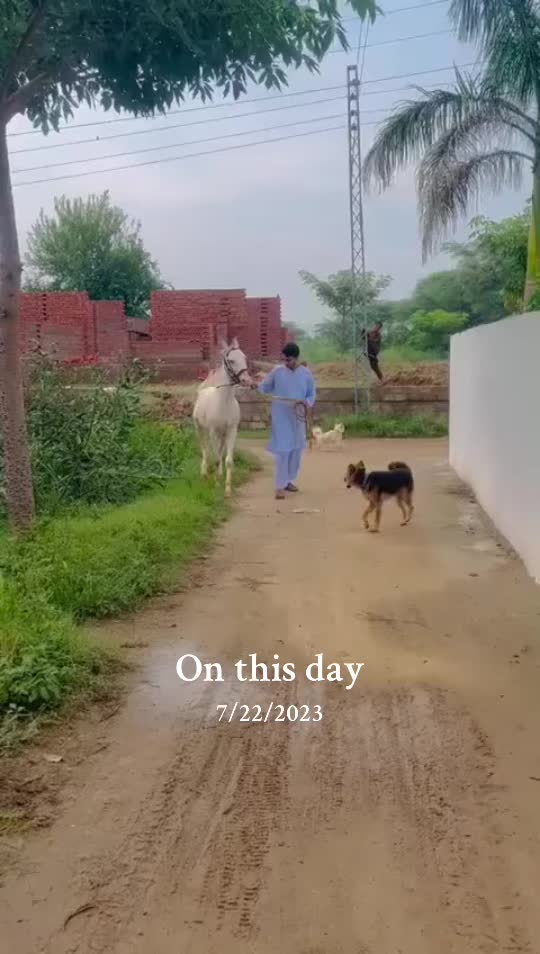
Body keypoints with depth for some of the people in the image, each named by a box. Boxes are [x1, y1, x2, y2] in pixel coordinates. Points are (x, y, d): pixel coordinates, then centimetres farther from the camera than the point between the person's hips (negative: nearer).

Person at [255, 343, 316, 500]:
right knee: (281, 450, -6)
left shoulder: (306, 373, -2)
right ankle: (279, 486, -2)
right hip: (281, 418, -3)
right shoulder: (277, 371, -4)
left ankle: (289, 480, 29)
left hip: (298, 418, 3)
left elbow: (312, 394, 3)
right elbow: (266, 387, 5)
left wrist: (306, 403, -17)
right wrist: (256, 386, -16)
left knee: (296, 450, 12)